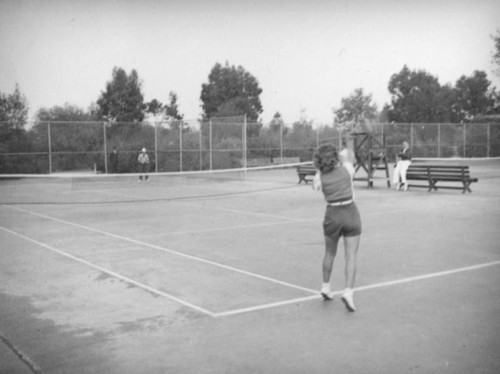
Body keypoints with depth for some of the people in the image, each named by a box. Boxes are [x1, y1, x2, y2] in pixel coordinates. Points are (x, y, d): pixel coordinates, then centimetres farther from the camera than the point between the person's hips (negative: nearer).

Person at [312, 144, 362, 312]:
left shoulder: (319, 177, -5)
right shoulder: (347, 169, -2)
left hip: (333, 215, 1)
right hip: (351, 214, -1)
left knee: (329, 253, 21)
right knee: (351, 256, -1)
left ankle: (325, 287, 31)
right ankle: (348, 292, -15)